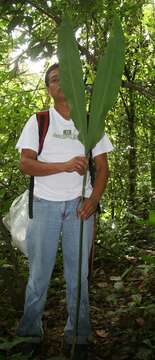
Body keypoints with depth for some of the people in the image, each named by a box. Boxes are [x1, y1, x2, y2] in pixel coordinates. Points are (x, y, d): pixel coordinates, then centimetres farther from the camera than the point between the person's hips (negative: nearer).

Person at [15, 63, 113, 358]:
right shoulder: (38, 122, 4)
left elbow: (102, 167, 7)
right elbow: (25, 164, -6)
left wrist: (94, 199, -9)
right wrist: (65, 165, -20)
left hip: (79, 205, 1)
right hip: (45, 204, -1)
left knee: (78, 272, 6)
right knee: (39, 271, 4)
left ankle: (78, 335, 17)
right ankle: (29, 333, 18)